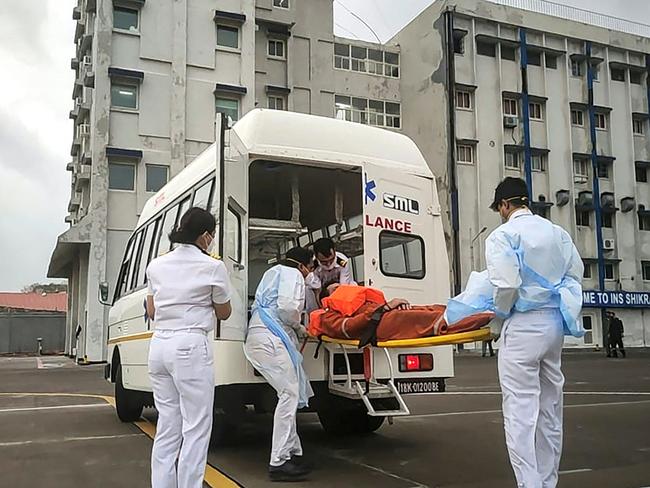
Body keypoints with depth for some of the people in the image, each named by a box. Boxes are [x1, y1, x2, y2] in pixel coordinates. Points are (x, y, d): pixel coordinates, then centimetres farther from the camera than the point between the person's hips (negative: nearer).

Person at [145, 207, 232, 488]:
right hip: (190, 347, -7)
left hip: (159, 345, 7)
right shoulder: (212, 267, -6)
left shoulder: (156, 265, 10)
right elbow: (223, 313, 7)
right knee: (196, 428, 0)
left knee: (167, 426, 14)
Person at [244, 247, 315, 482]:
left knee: (290, 394, 11)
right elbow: (288, 306, -14)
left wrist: (295, 329, 24)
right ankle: (279, 462, -13)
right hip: (270, 338, -10)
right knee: (290, 394, -11)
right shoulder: (292, 274, 1)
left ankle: (294, 453, 14)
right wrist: (299, 328, 3)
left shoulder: (273, 272, 31)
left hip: (256, 336, 10)